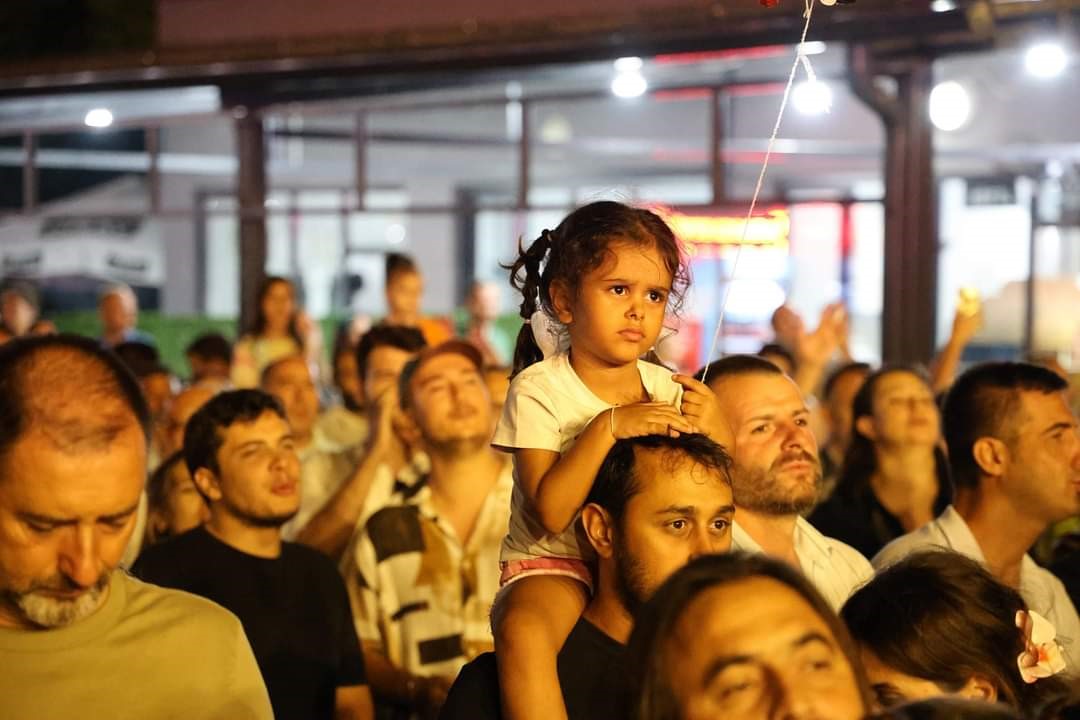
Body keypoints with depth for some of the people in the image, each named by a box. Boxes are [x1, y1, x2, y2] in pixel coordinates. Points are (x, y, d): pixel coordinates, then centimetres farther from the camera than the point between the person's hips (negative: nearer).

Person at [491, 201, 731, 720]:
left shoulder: (666, 388, 5)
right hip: (553, 565, -4)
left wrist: (716, 435, -12)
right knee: (524, 631, -37)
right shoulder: (538, 389, -8)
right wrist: (609, 426, -26)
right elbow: (551, 513, -19)